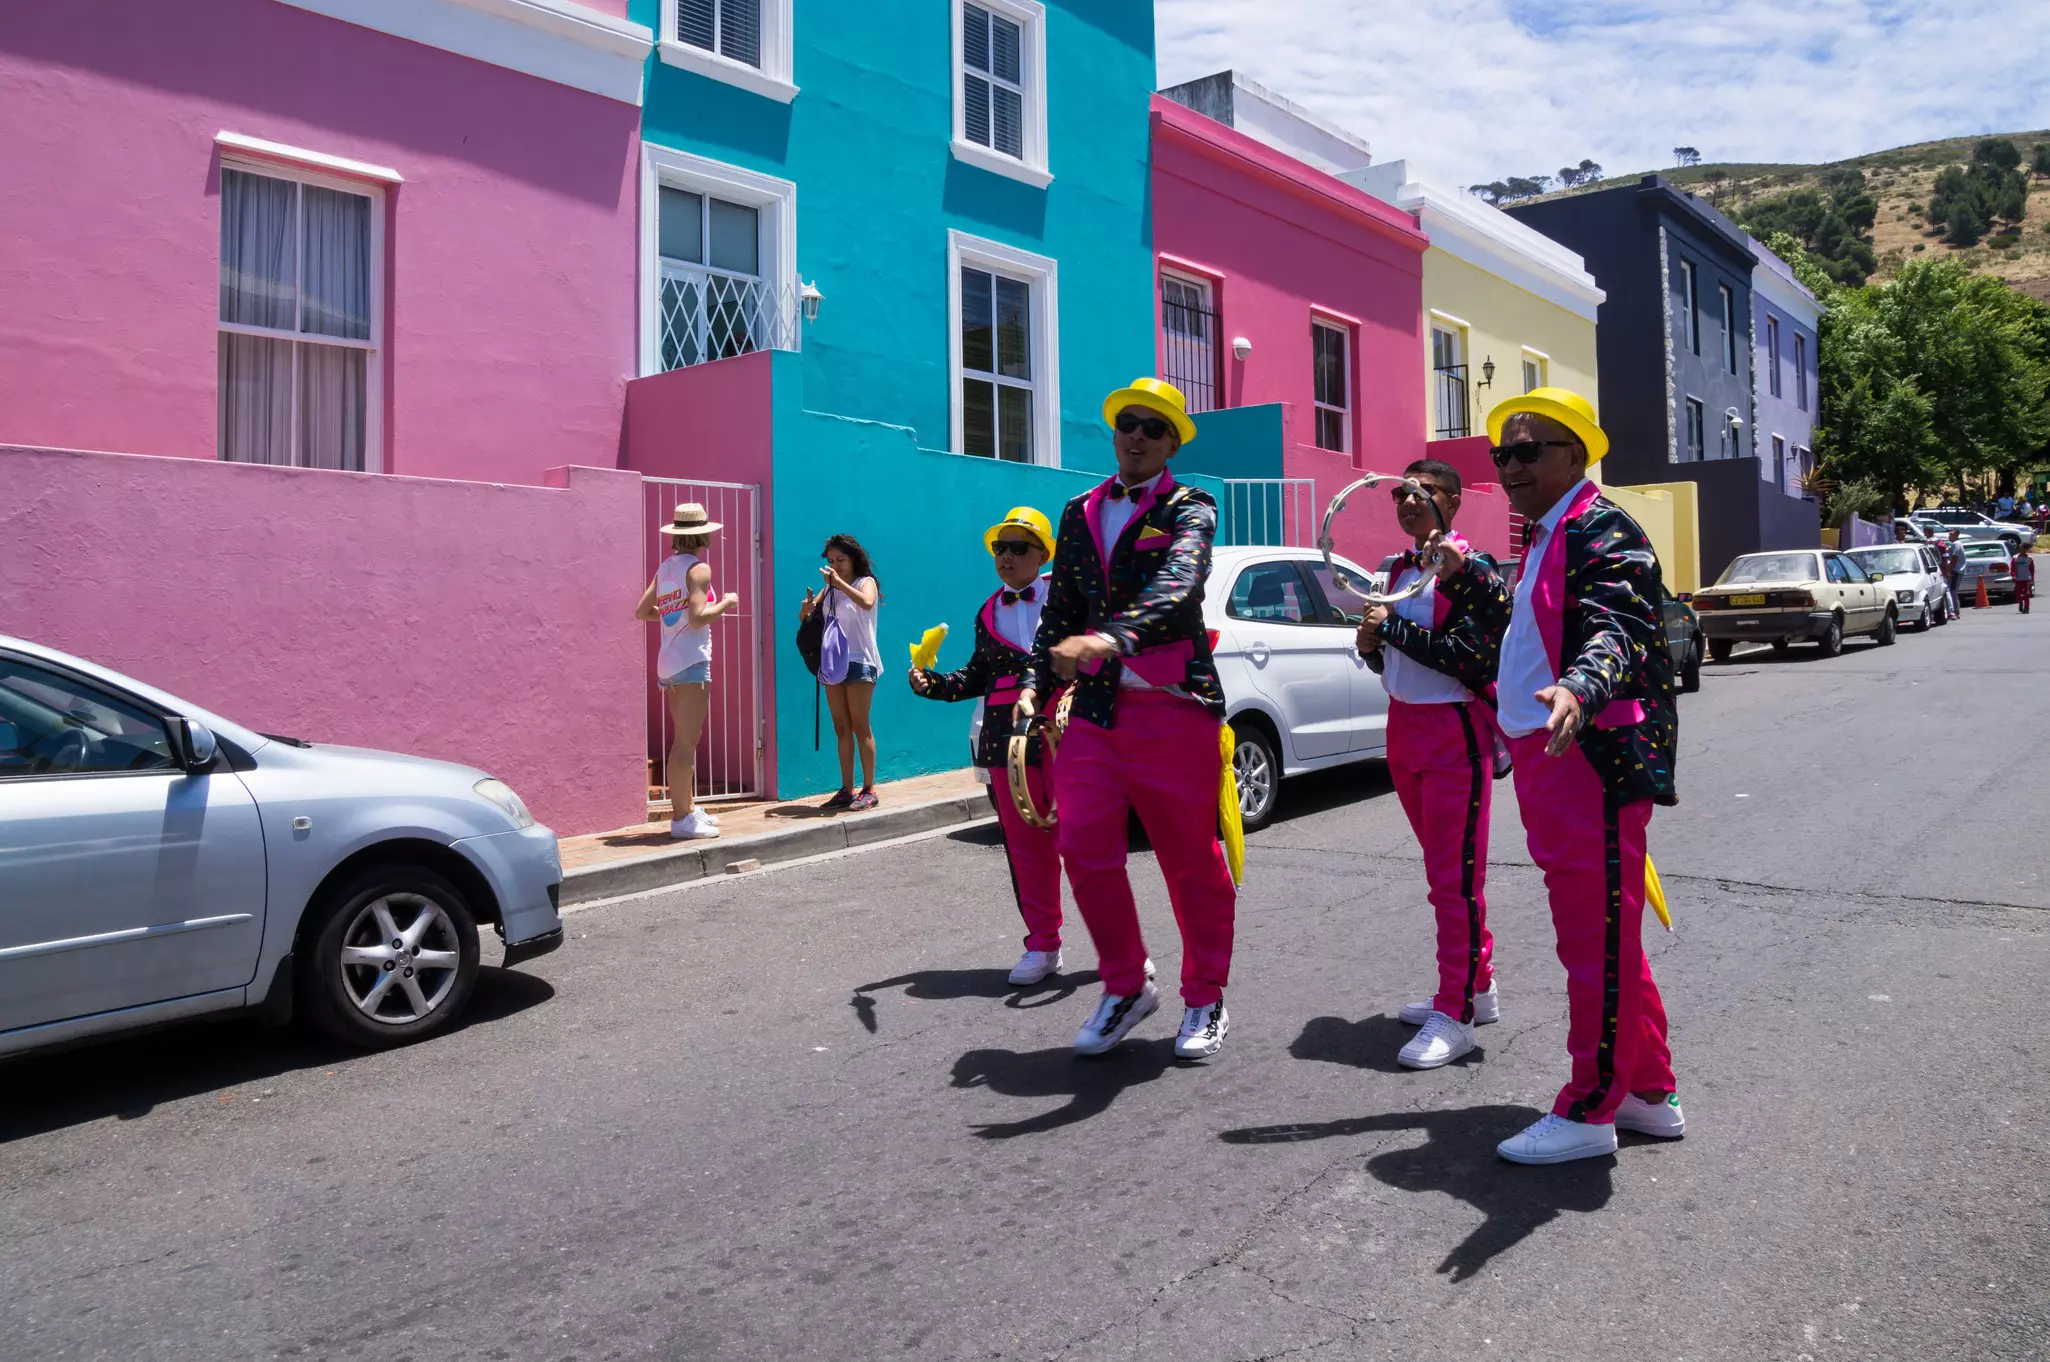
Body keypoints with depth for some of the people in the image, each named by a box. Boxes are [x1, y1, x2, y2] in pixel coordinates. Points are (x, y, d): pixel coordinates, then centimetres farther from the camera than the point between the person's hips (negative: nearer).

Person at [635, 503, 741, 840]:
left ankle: (688, 809, 22)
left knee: (685, 740, 15)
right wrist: (726, 602, -5)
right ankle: (681, 819, -4)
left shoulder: (665, 567, 13)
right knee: (686, 742, -6)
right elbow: (697, 618, -19)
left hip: (669, 662, 9)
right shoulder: (699, 568, -10)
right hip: (692, 661, -9)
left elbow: (642, 612, 14)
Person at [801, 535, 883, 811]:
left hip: (860, 661, -6)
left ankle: (869, 790, -2)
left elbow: (867, 603, -24)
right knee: (841, 729, 6)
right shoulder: (830, 588, 15)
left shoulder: (865, 582, -1)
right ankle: (846, 790, 9)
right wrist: (808, 603, -13)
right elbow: (805, 615, 7)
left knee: (860, 727, -6)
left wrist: (840, 583, -27)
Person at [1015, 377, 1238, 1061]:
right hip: (1095, 709, 5)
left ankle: (1204, 1000, 24)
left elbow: (1176, 590, -22)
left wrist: (1111, 639, -39)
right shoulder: (1080, 512, 15)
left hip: (1175, 707, -4)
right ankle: (1126, 987, 21)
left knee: (1192, 860, 6)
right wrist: (1035, 685, 4)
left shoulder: (1189, 509, -2)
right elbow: (1060, 609, 18)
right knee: (1084, 851, 0)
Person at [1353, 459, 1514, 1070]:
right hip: (1404, 726, 8)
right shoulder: (1397, 570, 13)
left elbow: (1473, 655, -21)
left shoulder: (1472, 568, -11)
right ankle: (1477, 986, 29)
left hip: (1457, 731, -8)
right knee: (1443, 869, 16)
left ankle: (1457, 1013, 2)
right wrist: (1372, 645, -1)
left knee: (1455, 875, -5)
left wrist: (1392, 628, -17)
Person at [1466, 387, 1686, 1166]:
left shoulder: (1602, 532, -13)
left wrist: (1577, 691, -49)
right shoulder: (1545, 538, 18)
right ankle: (1651, 1093, 31)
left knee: (1597, 937, -2)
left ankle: (1589, 1111, 10)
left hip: (1594, 762, -11)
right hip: (1554, 761, 11)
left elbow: (1615, 631, -30)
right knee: (1603, 936, 18)